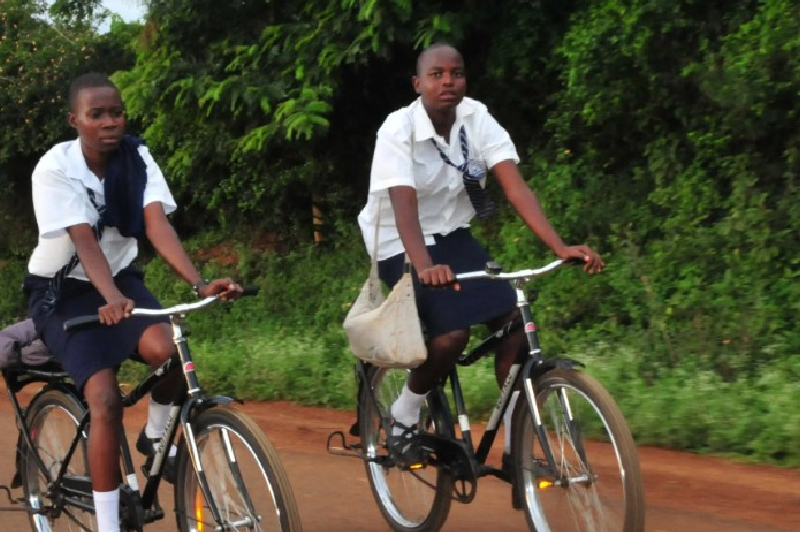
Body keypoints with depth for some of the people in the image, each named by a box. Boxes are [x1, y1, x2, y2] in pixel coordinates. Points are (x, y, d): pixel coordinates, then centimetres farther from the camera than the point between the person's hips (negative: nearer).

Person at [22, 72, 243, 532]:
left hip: (120, 278, 3)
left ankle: (156, 438, 2)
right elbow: (84, 241, -32)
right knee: (106, 398, -22)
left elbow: (158, 225, -24)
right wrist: (111, 299, -50)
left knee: (167, 349, -29)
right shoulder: (55, 168, -21)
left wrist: (200, 283, -40)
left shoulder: (137, 159, -12)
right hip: (62, 291, -3)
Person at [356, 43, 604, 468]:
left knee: (513, 320, -13)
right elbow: (404, 202, -34)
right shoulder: (399, 130, -20)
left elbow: (514, 184, -19)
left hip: (453, 237, 5)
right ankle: (403, 419, 3)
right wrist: (424, 266, -51)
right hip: (403, 246, -5)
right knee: (451, 334, -25)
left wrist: (560, 247, -32)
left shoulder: (476, 118, -9)